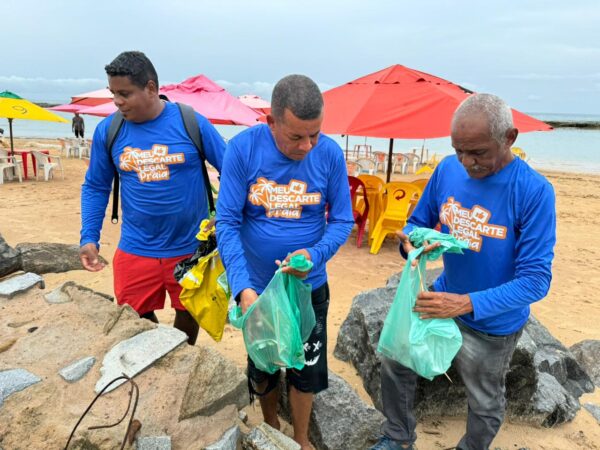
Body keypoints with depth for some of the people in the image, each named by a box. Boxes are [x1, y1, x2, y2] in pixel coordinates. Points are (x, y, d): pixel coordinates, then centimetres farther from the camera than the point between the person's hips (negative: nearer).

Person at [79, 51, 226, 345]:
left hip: (190, 248, -1)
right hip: (135, 252, 2)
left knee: (188, 317, 18)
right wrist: (89, 238, -3)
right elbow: (95, 187, 6)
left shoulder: (191, 122, -10)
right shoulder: (107, 130, -3)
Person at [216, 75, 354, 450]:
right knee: (261, 364, 21)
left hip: (310, 286, 1)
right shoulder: (242, 149, -18)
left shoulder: (330, 154, -15)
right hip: (256, 286, 0)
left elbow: (342, 220, -8)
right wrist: (242, 285, -27)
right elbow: (227, 222, -17)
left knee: (307, 367, 16)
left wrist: (315, 255, -27)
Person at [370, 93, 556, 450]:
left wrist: (467, 304, -37)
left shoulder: (534, 191, -25)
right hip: (442, 298, 5)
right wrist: (412, 244, -21)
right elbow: (418, 222, 2)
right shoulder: (448, 169, -11)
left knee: (485, 403, 19)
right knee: (395, 363, 15)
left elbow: (536, 280, -26)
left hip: (492, 324, -4)